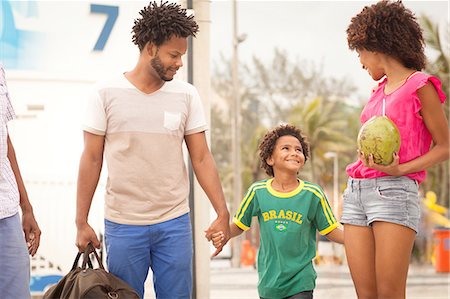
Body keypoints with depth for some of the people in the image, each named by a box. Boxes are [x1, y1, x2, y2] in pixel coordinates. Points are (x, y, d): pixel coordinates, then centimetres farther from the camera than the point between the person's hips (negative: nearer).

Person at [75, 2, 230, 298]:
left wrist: (223, 213, -5)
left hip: (174, 223, 2)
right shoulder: (106, 93, -3)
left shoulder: (186, 95, 2)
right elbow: (92, 159, 0)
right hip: (123, 225, -1)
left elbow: (202, 158, 4)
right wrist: (82, 223, -2)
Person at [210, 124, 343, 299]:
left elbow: (330, 231, 1)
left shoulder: (312, 194, -6)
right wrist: (222, 235, -10)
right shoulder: (258, 192, -3)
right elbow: (239, 225, 9)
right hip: (269, 283, 2)